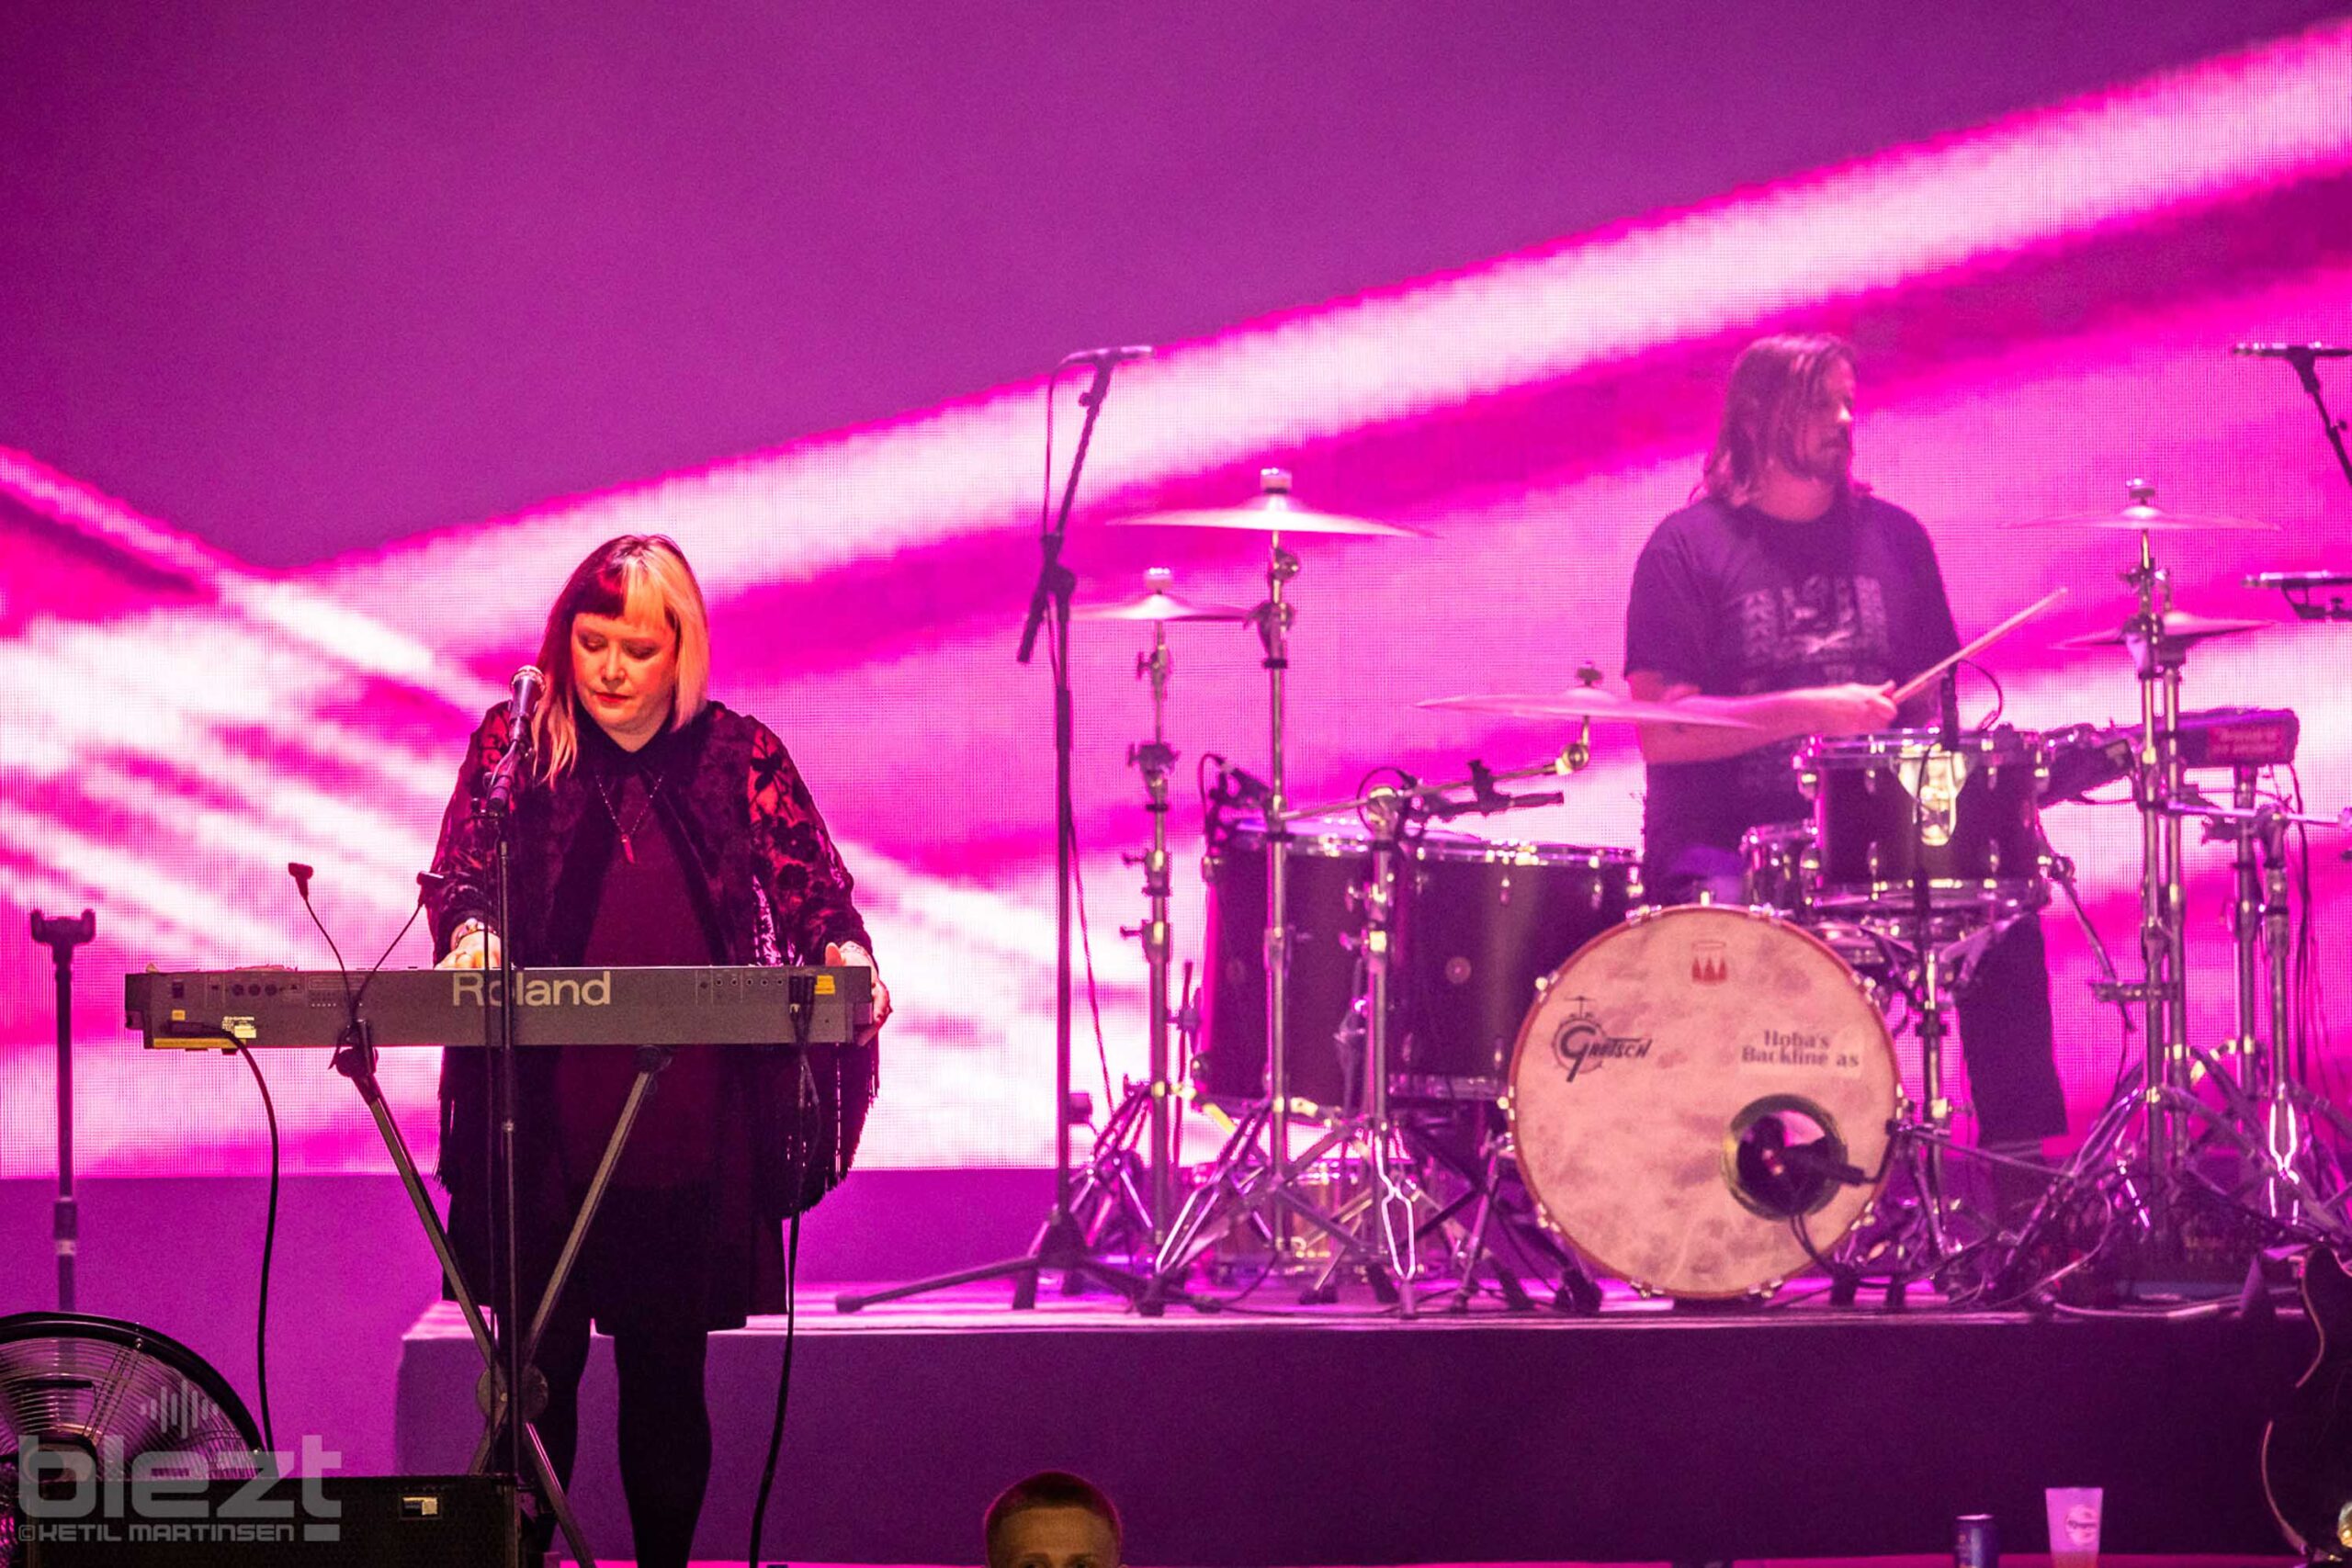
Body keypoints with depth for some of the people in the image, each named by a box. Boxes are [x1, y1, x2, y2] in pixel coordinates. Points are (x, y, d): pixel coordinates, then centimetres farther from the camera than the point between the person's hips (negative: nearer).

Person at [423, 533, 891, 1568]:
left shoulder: (739, 754, 5)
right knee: (538, 1365, 1)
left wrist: (845, 953, -22)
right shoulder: (516, 744, 5)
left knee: (666, 1371, 6)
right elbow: (461, 868, -5)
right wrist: (469, 933, -28)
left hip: (692, 1125, 0)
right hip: (548, 1120, 0)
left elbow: (811, 882, -1)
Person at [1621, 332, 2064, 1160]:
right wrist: (1810, 712, -19)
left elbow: (1934, 698, 19)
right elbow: (1660, 731, -11)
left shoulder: (1892, 538, 14)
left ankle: (2020, 1156, -14)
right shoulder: (1689, 549, -2)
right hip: (1723, 840, -4)